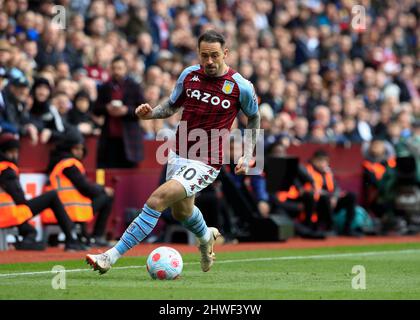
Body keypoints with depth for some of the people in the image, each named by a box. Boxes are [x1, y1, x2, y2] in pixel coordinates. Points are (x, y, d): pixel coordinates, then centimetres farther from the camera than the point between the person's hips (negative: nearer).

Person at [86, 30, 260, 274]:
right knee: (181, 212, 26)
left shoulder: (241, 86, -11)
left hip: (205, 164, -6)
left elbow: (254, 117, 8)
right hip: (178, 155, 6)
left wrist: (248, 156, 1)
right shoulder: (189, 75, -1)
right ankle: (207, 236, 62)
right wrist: (151, 113, -7)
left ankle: (111, 257, -19)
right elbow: (172, 105, 15)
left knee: (157, 200, -22)